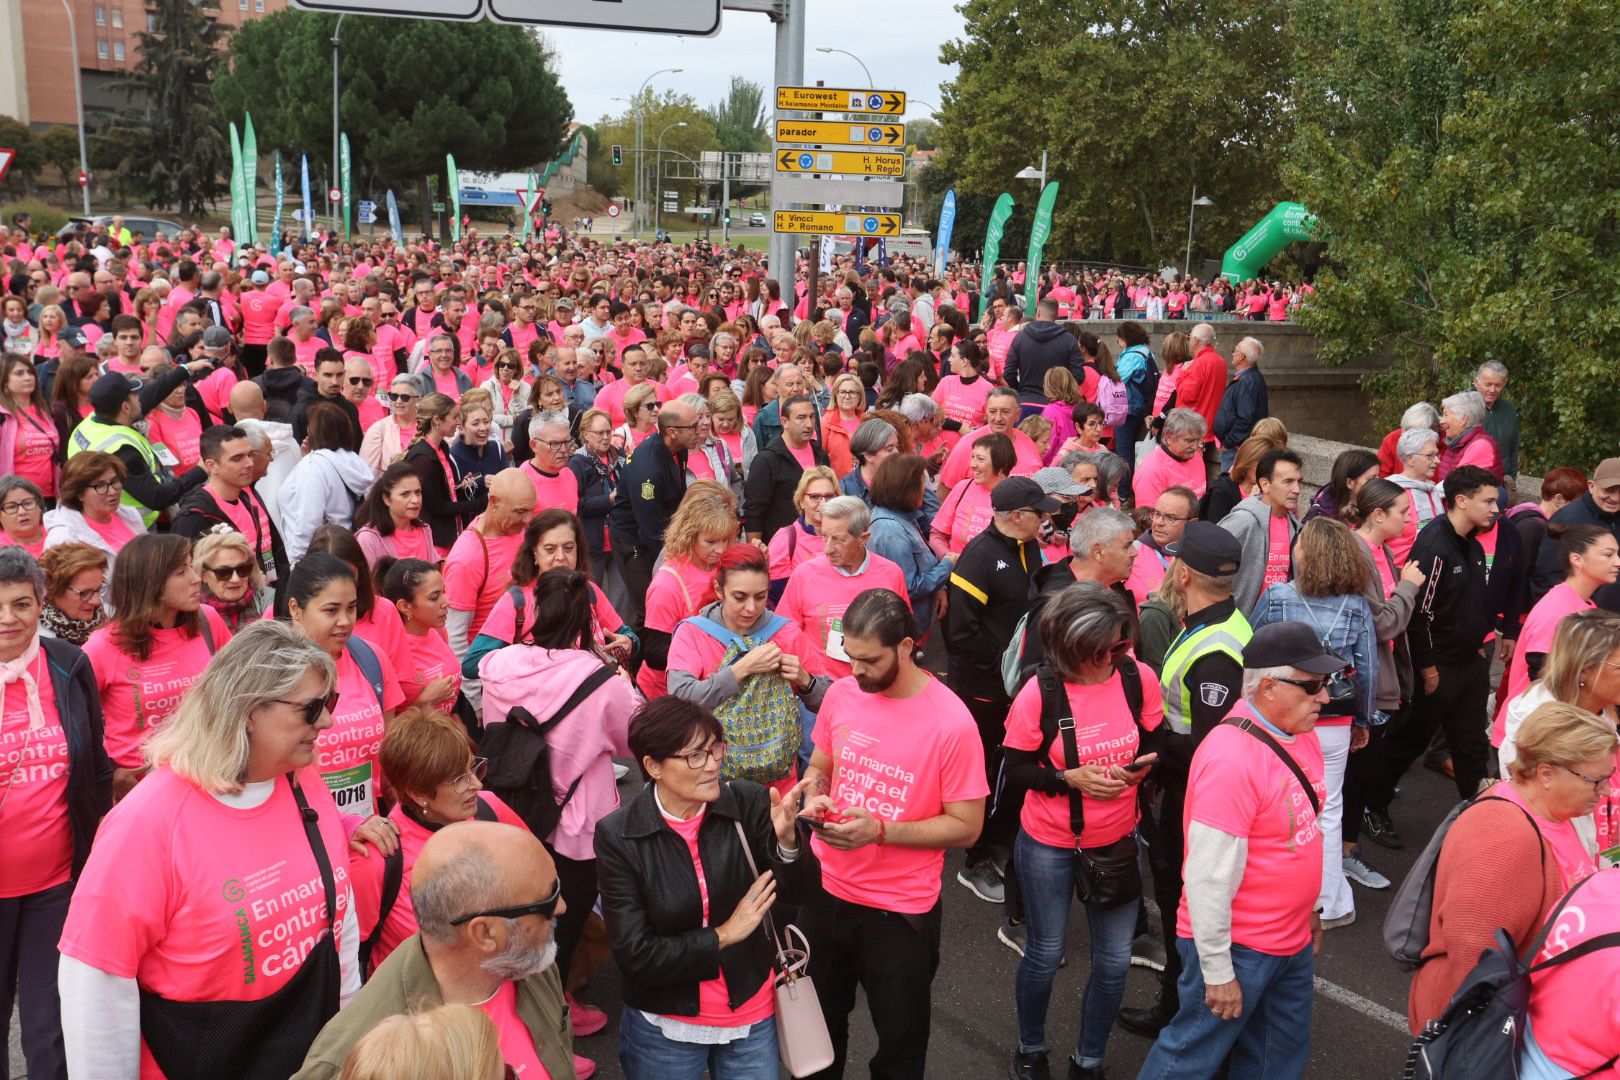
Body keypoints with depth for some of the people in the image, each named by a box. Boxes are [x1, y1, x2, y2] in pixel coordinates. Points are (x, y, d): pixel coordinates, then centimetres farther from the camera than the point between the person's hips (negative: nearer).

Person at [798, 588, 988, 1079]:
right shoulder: (840, 693, -5)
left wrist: (880, 830, -25)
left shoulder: (951, 723, -21)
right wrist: (814, 796, -12)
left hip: (900, 911, -4)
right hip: (824, 890, 5)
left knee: (899, 1039, 16)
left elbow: (965, 825, -15)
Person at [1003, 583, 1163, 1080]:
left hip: (1118, 839, 3)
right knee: (1045, 953, 14)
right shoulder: (1039, 694, -21)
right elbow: (1015, 768, -12)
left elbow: (1156, 741, 3)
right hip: (1048, 845, -3)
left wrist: (1142, 766, -19)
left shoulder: (1140, 678, -12)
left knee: (1114, 960, 11)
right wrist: (1071, 779, -26)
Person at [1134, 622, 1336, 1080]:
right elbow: (1209, 878, -26)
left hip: (1294, 940, 9)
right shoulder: (1231, 758, -28)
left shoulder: (1300, 733, -1)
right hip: (1236, 947, -8)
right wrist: (1217, 972, -19)